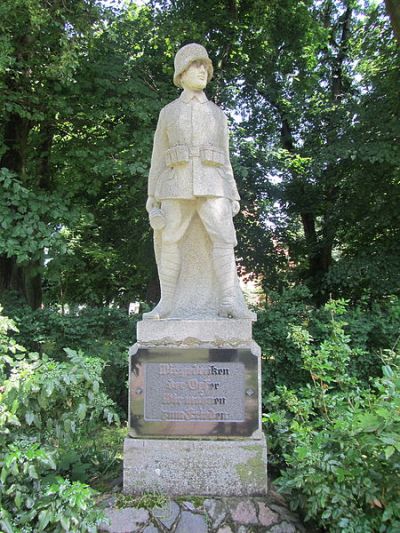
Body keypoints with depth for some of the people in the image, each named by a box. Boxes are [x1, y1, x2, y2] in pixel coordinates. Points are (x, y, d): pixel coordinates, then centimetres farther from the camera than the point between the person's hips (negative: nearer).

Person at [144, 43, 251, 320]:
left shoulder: (218, 113, 19)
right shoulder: (168, 112, 15)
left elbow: (224, 159, 17)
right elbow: (159, 157, 11)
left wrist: (233, 195, 7)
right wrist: (153, 198, 4)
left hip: (211, 186, 1)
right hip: (177, 186, 0)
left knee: (224, 238, -14)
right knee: (169, 242, -5)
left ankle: (229, 302, -13)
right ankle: (166, 303, 2)